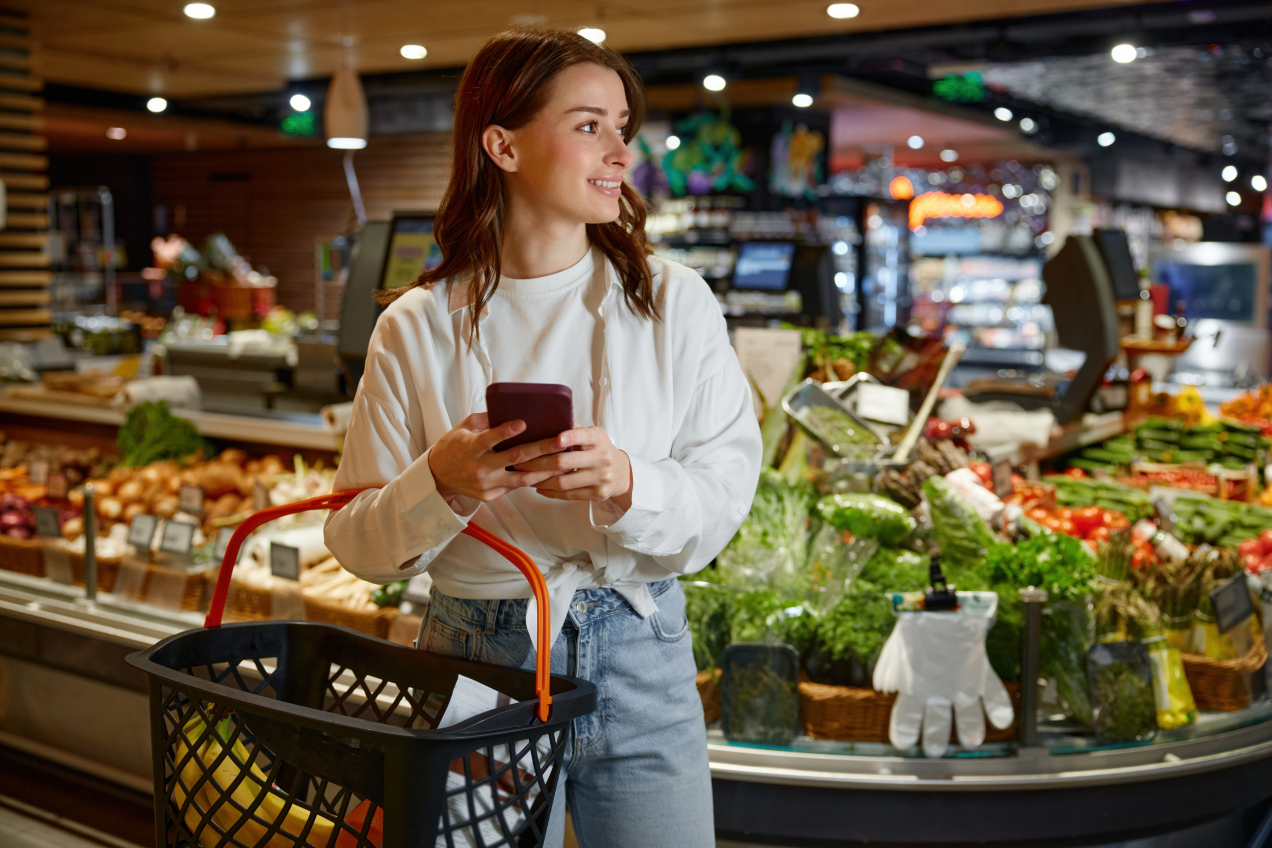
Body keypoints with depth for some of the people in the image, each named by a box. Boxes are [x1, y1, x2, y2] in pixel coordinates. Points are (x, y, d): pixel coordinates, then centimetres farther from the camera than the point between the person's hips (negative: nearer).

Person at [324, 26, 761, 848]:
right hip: (474, 657, 0)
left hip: (640, 663, 1)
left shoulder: (675, 302, -1)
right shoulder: (418, 326, -3)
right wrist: (441, 484, -23)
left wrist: (628, 487, -25)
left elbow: (727, 494, -6)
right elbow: (360, 546, -3)